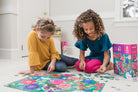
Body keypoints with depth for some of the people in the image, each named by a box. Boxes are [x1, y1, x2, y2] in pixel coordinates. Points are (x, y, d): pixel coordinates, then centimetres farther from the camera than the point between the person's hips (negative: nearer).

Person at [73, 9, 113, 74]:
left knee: (88, 68, -28)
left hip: (102, 57, -5)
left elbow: (106, 54, -21)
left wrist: (104, 65, -40)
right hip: (92, 56, 6)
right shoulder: (84, 38, -11)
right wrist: (82, 60, -25)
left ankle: (109, 65, -10)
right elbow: (82, 52, -3)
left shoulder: (103, 36, -22)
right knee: (77, 65, -17)